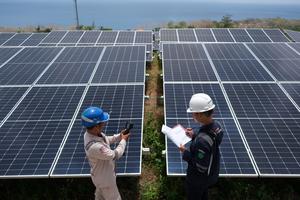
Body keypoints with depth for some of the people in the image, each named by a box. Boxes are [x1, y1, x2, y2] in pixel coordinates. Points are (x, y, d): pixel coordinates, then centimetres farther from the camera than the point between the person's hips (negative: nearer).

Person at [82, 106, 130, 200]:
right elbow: (115, 155, -31)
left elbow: (106, 140, 4)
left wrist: (119, 136, -9)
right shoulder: (95, 147, -44)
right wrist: (123, 140, -17)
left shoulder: (91, 133, -17)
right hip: (105, 178, -8)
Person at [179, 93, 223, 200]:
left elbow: (201, 168, -30)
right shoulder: (216, 126, -17)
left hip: (198, 178, -7)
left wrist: (185, 153, -20)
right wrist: (194, 136, -2)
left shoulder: (202, 140, -42)